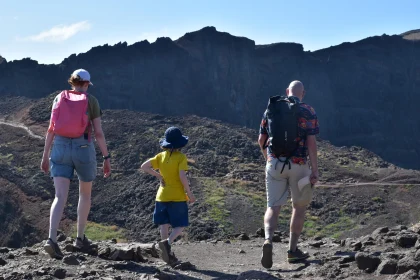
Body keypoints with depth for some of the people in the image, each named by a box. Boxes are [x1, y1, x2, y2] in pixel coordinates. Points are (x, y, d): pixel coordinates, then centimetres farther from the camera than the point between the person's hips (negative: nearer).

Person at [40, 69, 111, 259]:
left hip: (60, 149, 2)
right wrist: (107, 157, 0)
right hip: (83, 149, -2)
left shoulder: (59, 98, 7)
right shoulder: (91, 101, -1)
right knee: (85, 193, 19)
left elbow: (51, 129, 4)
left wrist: (45, 155, 10)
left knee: (60, 197, -5)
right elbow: (98, 133, -5)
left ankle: (51, 239, -24)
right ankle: (80, 238, 25)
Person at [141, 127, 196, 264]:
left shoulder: (161, 156, 2)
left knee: (164, 225, 10)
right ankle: (167, 242, -23)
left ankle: (167, 254, 10)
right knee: (180, 226, 3)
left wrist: (158, 175, 7)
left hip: (162, 196, 4)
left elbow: (144, 166, -2)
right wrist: (190, 194, -10)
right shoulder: (181, 157, -11)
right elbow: (182, 176, -19)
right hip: (177, 197, -4)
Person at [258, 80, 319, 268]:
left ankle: (268, 240, -24)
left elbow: (261, 140, 11)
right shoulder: (308, 112, -3)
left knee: (273, 208, 4)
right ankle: (292, 250, 18)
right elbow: (311, 142, -11)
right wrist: (315, 170, -9)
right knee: (299, 207, 15)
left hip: (274, 164, 2)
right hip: (298, 165, -2)